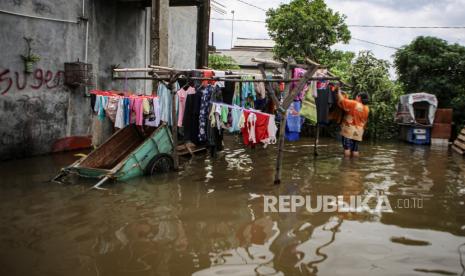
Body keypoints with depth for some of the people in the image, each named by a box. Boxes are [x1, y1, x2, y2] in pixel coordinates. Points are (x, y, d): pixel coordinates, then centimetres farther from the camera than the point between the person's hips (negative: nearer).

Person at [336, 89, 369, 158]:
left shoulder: (353, 104, -12)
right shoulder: (367, 109, 7)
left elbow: (341, 100, -14)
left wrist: (339, 91, 0)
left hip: (349, 129, -6)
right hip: (359, 131, 6)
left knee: (347, 148, -7)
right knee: (355, 149, 9)